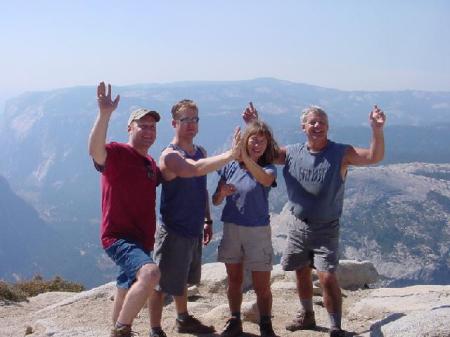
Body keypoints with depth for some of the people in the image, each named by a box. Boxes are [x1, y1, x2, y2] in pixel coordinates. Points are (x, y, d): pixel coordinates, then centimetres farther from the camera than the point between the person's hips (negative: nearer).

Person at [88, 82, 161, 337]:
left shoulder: (151, 163, 13)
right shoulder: (116, 153, -13)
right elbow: (95, 149, -37)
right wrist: (105, 113, -48)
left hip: (142, 239, 9)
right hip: (119, 237, -9)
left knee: (128, 292, 22)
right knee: (150, 273, -32)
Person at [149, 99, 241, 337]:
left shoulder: (201, 152, 8)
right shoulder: (170, 155, -19)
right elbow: (195, 169, -40)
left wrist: (207, 220, 17)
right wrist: (231, 154, -48)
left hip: (194, 230, 8)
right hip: (173, 231, -8)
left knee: (182, 280, 24)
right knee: (162, 283, 2)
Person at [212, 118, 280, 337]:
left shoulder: (268, 167, -6)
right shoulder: (230, 166, 2)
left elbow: (266, 180, -32)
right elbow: (215, 201, 6)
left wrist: (245, 157, -43)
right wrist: (222, 193, -17)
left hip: (258, 230, -3)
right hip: (231, 229, 3)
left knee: (262, 286, 1)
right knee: (234, 280, 15)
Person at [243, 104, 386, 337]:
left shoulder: (341, 153, -12)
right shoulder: (292, 153, 0)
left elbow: (374, 157, -22)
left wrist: (377, 130, -38)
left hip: (326, 229, -4)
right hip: (299, 225, 5)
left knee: (327, 278, -13)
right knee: (301, 272, 18)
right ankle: (306, 316, 40)